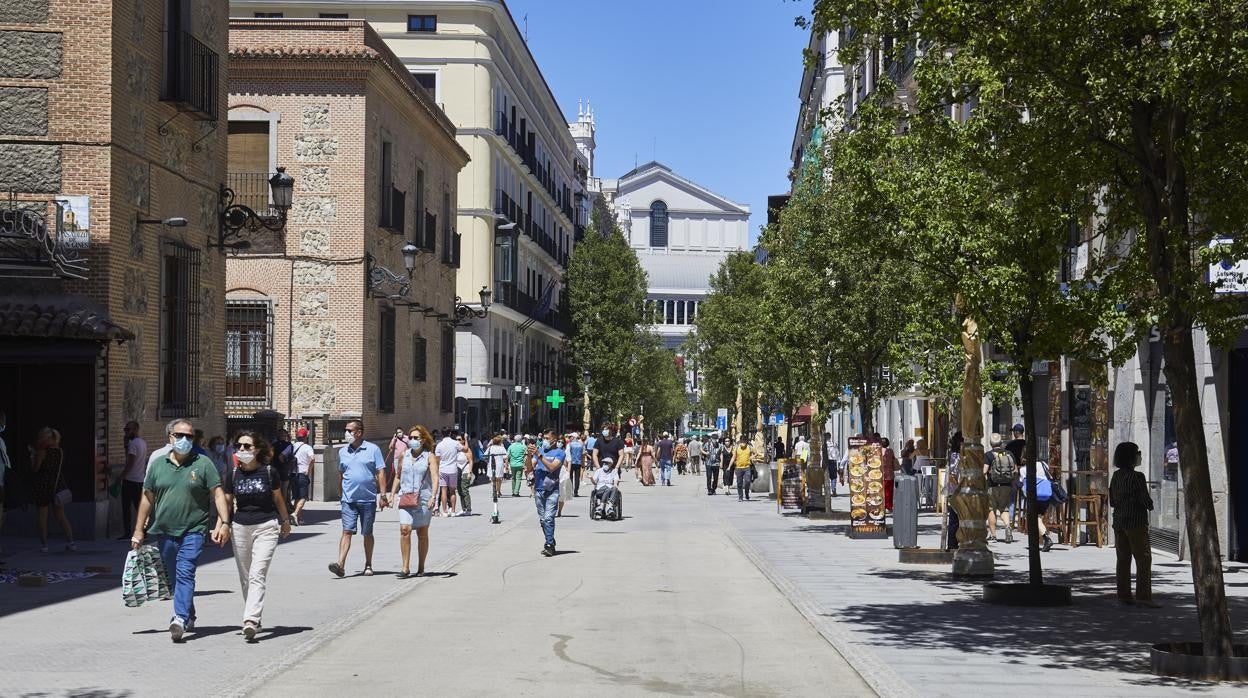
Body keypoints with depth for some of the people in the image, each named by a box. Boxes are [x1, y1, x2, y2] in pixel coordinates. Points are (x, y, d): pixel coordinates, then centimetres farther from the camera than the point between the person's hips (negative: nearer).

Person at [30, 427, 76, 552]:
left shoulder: (42, 451, -12)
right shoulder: (61, 452, 5)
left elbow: (35, 468, -9)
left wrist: (32, 455, 6)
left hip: (42, 485, -5)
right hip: (58, 486, 5)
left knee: (42, 515, 4)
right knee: (60, 516, 11)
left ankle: (43, 544, 5)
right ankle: (70, 541, 3)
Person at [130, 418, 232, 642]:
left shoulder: (203, 464, -1)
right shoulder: (158, 464, 8)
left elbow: (218, 494, -2)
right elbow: (147, 498, 13)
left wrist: (224, 522, -13)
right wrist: (138, 531, 13)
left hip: (193, 531, -4)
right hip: (164, 531, 4)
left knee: (185, 574, -17)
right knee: (173, 577, 13)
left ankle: (180, 619, -24)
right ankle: (188, 616, 29)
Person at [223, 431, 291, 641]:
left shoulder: (269, 472, -4)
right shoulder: (233, 474, 2)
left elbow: (278, 499, 10)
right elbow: (227, 502, 9)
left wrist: (285, 521, 20)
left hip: (266, 527, -3)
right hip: (240, 528, 4)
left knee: (257, 575, -15)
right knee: (245, 578, 11)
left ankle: (251, 621, -25)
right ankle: (253, 618, 26)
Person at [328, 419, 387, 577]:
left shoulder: (373, 449, -2)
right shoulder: (343, 451, 9)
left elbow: (381, 473, -3)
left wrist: (382, 495, -9)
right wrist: (341, 493, 20)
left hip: (368, 499, -2)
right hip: (349, 499, 2)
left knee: (367, 533, 9)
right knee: (347, 531, -10)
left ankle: (368, 565, 22)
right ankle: (341, 564, -19)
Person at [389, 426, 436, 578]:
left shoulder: (429, 457, 0)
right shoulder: (403, 456, 11)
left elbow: (435, 477, -10)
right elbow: (397, 477, 21)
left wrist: (433, 496, -23)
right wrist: (392, 494, 12)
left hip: (423, 499, -2)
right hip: (405, 498, 2)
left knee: (422, 534, 6)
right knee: (404, 530, -13)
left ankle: (421, 568, 18)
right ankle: (405, 567, -10)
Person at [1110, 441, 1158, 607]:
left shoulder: (1116, 476, 7)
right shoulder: (1137, 477, -16)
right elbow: (1146, 500, -15)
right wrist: (1150, 505, 5)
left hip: (1119, 522, 8)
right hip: (1136, 522, -8)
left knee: (1123, 559, 11)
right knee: (1144, 559, -3)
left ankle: (1124, 594, 14)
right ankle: (1143, 596, -7)